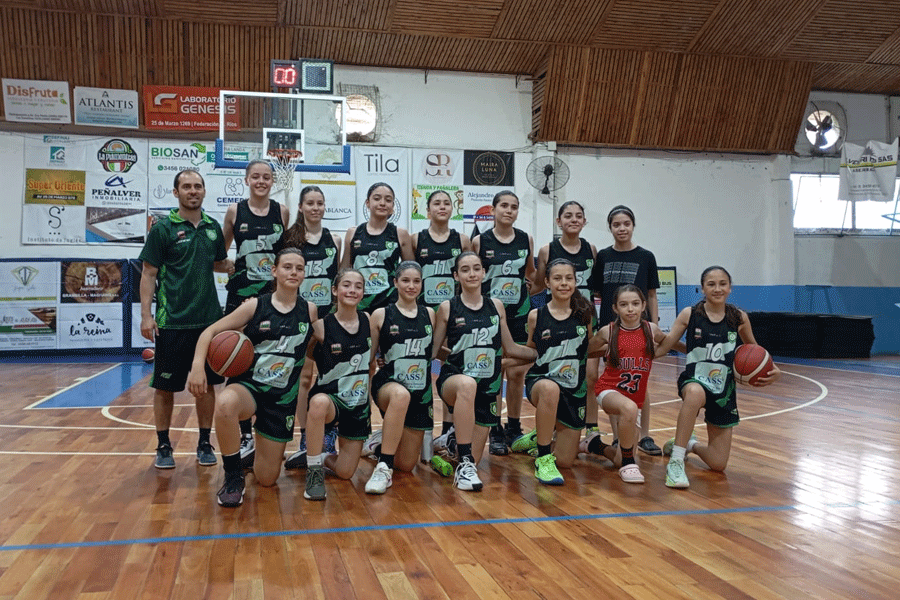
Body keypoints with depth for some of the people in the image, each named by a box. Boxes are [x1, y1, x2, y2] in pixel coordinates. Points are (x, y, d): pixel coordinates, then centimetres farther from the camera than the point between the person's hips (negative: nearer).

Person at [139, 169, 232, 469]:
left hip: (209, 319, 4)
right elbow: (148, 273, -4)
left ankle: (204, 444, 20)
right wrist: (146, 314, -11)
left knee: (207, 383, 8)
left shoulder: (213, 227, 9)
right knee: (165, 386, 4)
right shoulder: (163, 228, -4)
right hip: (172, 321, -4)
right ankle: (163, 446, 18)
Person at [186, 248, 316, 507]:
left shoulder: (309, 310, 0)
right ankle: (233, 478, -17)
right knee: (225, 405, -41)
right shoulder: (256, 306, -6)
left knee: (267, 479, 4)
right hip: (248, 386, -2)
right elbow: (210, 331, -7)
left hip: (283, 397, 2)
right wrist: (198, 365, -22)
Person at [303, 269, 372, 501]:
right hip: (329, 397, -3)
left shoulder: (369, 322, -1)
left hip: (359, 404, 3)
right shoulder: (322, 326, -11)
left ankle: (324, 458, 39)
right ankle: (314, 472, -22)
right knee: (319, 402, -41)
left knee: (345, 473, 2)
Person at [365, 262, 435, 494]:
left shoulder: (429, 314, 8)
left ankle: (386, 442, 39)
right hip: (388, 385, -4)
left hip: (421, 392, 4)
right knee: (401, 394, -43)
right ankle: (383, 468, -32)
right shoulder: (381, 315, 0)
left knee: (406, 464, 4)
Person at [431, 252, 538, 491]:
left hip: (487, 387, 3)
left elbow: (510, 348, 15)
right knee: (467, 384, -42)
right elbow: (433, 350, 4)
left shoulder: (496, 306, 8)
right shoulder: (447, 307, 1)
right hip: (453, 382, -3)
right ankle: (465, 463, -32)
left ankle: (454, 438, 37)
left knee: (473, 460, 1)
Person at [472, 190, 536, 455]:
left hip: (519, 314, 2)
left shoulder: (526, 240, 5)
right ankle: (495, 433, 12)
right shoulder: (480, 242, -2)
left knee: (517, 374, 4)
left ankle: (513, 430, 18)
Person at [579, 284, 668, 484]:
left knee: (620, 461, -1)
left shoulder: (651, 330, -2)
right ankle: (628, 463, -20)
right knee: (629, 408, -40)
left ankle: (594, 444, 32)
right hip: (609, 390, -3)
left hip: (636, 398, 3)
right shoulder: (608, 331, -6)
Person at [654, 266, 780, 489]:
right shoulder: (689, 314, -8)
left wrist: (772, 369, -3)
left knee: (718, 464, 3)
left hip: (723, 389, 3)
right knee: (696, 393, -44)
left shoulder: (739, 318, -3)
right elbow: (661, 348, -7)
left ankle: (690, 444, 38)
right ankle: (675, 461, -30)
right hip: (694, 380, -3)